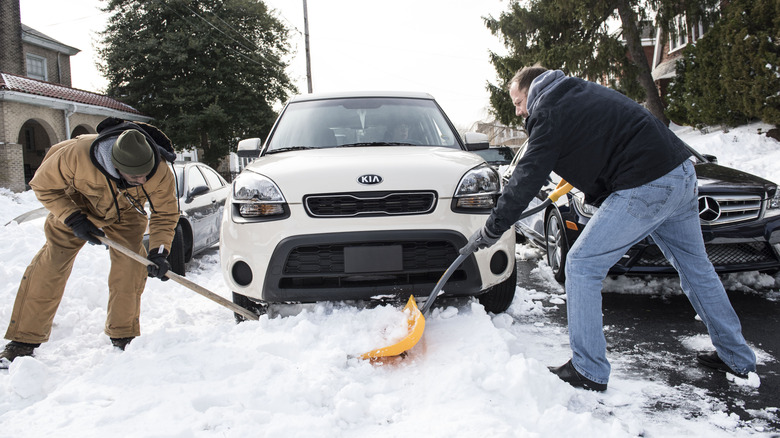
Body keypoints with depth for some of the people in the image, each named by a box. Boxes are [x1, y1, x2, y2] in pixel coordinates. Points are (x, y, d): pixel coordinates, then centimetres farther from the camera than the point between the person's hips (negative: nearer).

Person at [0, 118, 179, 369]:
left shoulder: (160, 174, -35)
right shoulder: (77, 154, -40)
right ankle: (24, 340, 7)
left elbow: (165, 213, -17)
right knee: (50, 266, -5)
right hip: (76, 206, -1)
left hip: (125, 215, 1)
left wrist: (159, 251, -28)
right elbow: (44, 185, -19)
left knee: (130, 265, -14)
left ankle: (123, 336, 4)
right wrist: (73, 219, -27)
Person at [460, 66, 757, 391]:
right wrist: (577, 173, 30)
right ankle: (737, 359, 35)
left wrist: (490, 232, -4)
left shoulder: (549, 113, -6)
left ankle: (588, 371, 4)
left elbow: (526, 181, -9)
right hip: (682, 173, 10)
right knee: (695, 267, 21)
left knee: (582, 265, -3)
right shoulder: (581, 92, 20)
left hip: (645, 187, -10)